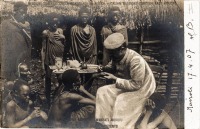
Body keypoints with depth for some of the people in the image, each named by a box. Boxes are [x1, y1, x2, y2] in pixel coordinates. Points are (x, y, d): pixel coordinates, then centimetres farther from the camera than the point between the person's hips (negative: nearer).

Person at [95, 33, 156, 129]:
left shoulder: (136, 61, -34)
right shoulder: (117, 56, -12)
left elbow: (136, 85, -30)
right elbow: (112, 67, 9)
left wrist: (115, 79, -31)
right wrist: (104, 69, -14)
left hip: (142, 87, -8)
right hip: (128, 84, 8)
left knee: (122, 101, -29)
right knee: (102, 92, -5)